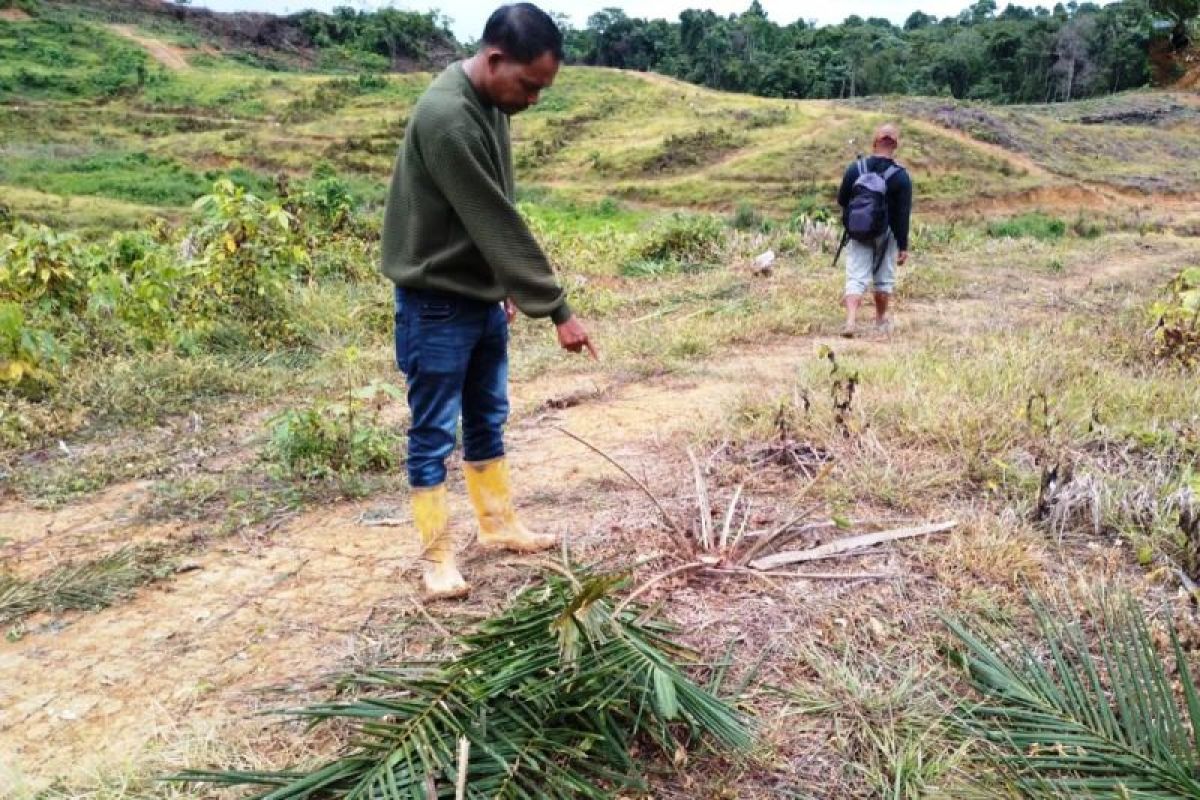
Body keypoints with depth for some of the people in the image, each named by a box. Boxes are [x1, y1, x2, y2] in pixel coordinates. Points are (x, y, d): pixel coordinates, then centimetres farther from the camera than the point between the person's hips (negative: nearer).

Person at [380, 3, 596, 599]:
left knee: (488, 420, 18)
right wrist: (557, 309, -22)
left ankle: (498, 524, 33)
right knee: (434, 433, 3)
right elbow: (497, 224, -26)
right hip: (437, 304, -9)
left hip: (484, 296, 9)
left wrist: (507, 287, 12)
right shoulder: (446, 118, -25)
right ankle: (438, 554, 15)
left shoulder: (491, 103, 4)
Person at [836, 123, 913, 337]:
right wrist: (903, 246, -8)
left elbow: (841, 201, 3)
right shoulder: (901, 176, -11)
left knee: (856, 278, 0)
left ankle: (851, 319, -18)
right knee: (884, 278, 15)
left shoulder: (855, 169, -6)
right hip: (886, 236, -1)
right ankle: (881, 320, 29)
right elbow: (903, 215, -11)